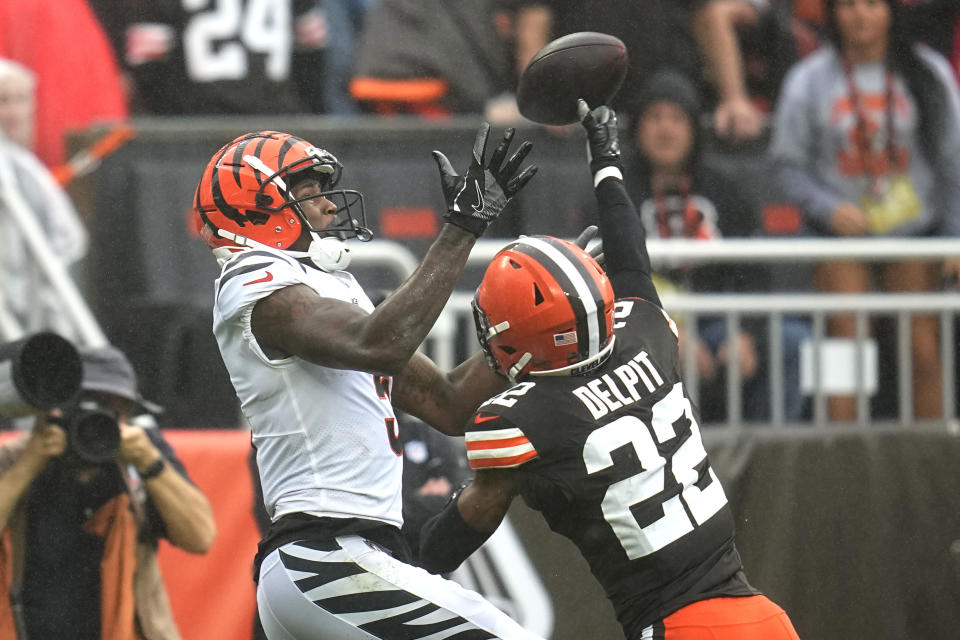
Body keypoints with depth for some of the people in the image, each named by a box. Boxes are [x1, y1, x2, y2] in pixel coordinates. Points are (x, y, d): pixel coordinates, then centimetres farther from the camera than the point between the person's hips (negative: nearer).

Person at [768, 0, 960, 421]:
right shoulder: (808, 82, -1)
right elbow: (787, 164, 2)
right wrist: (828, 209, -15)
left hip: (913, 228, 1)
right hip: (842, 235, -1)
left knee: (924, 354, -3)